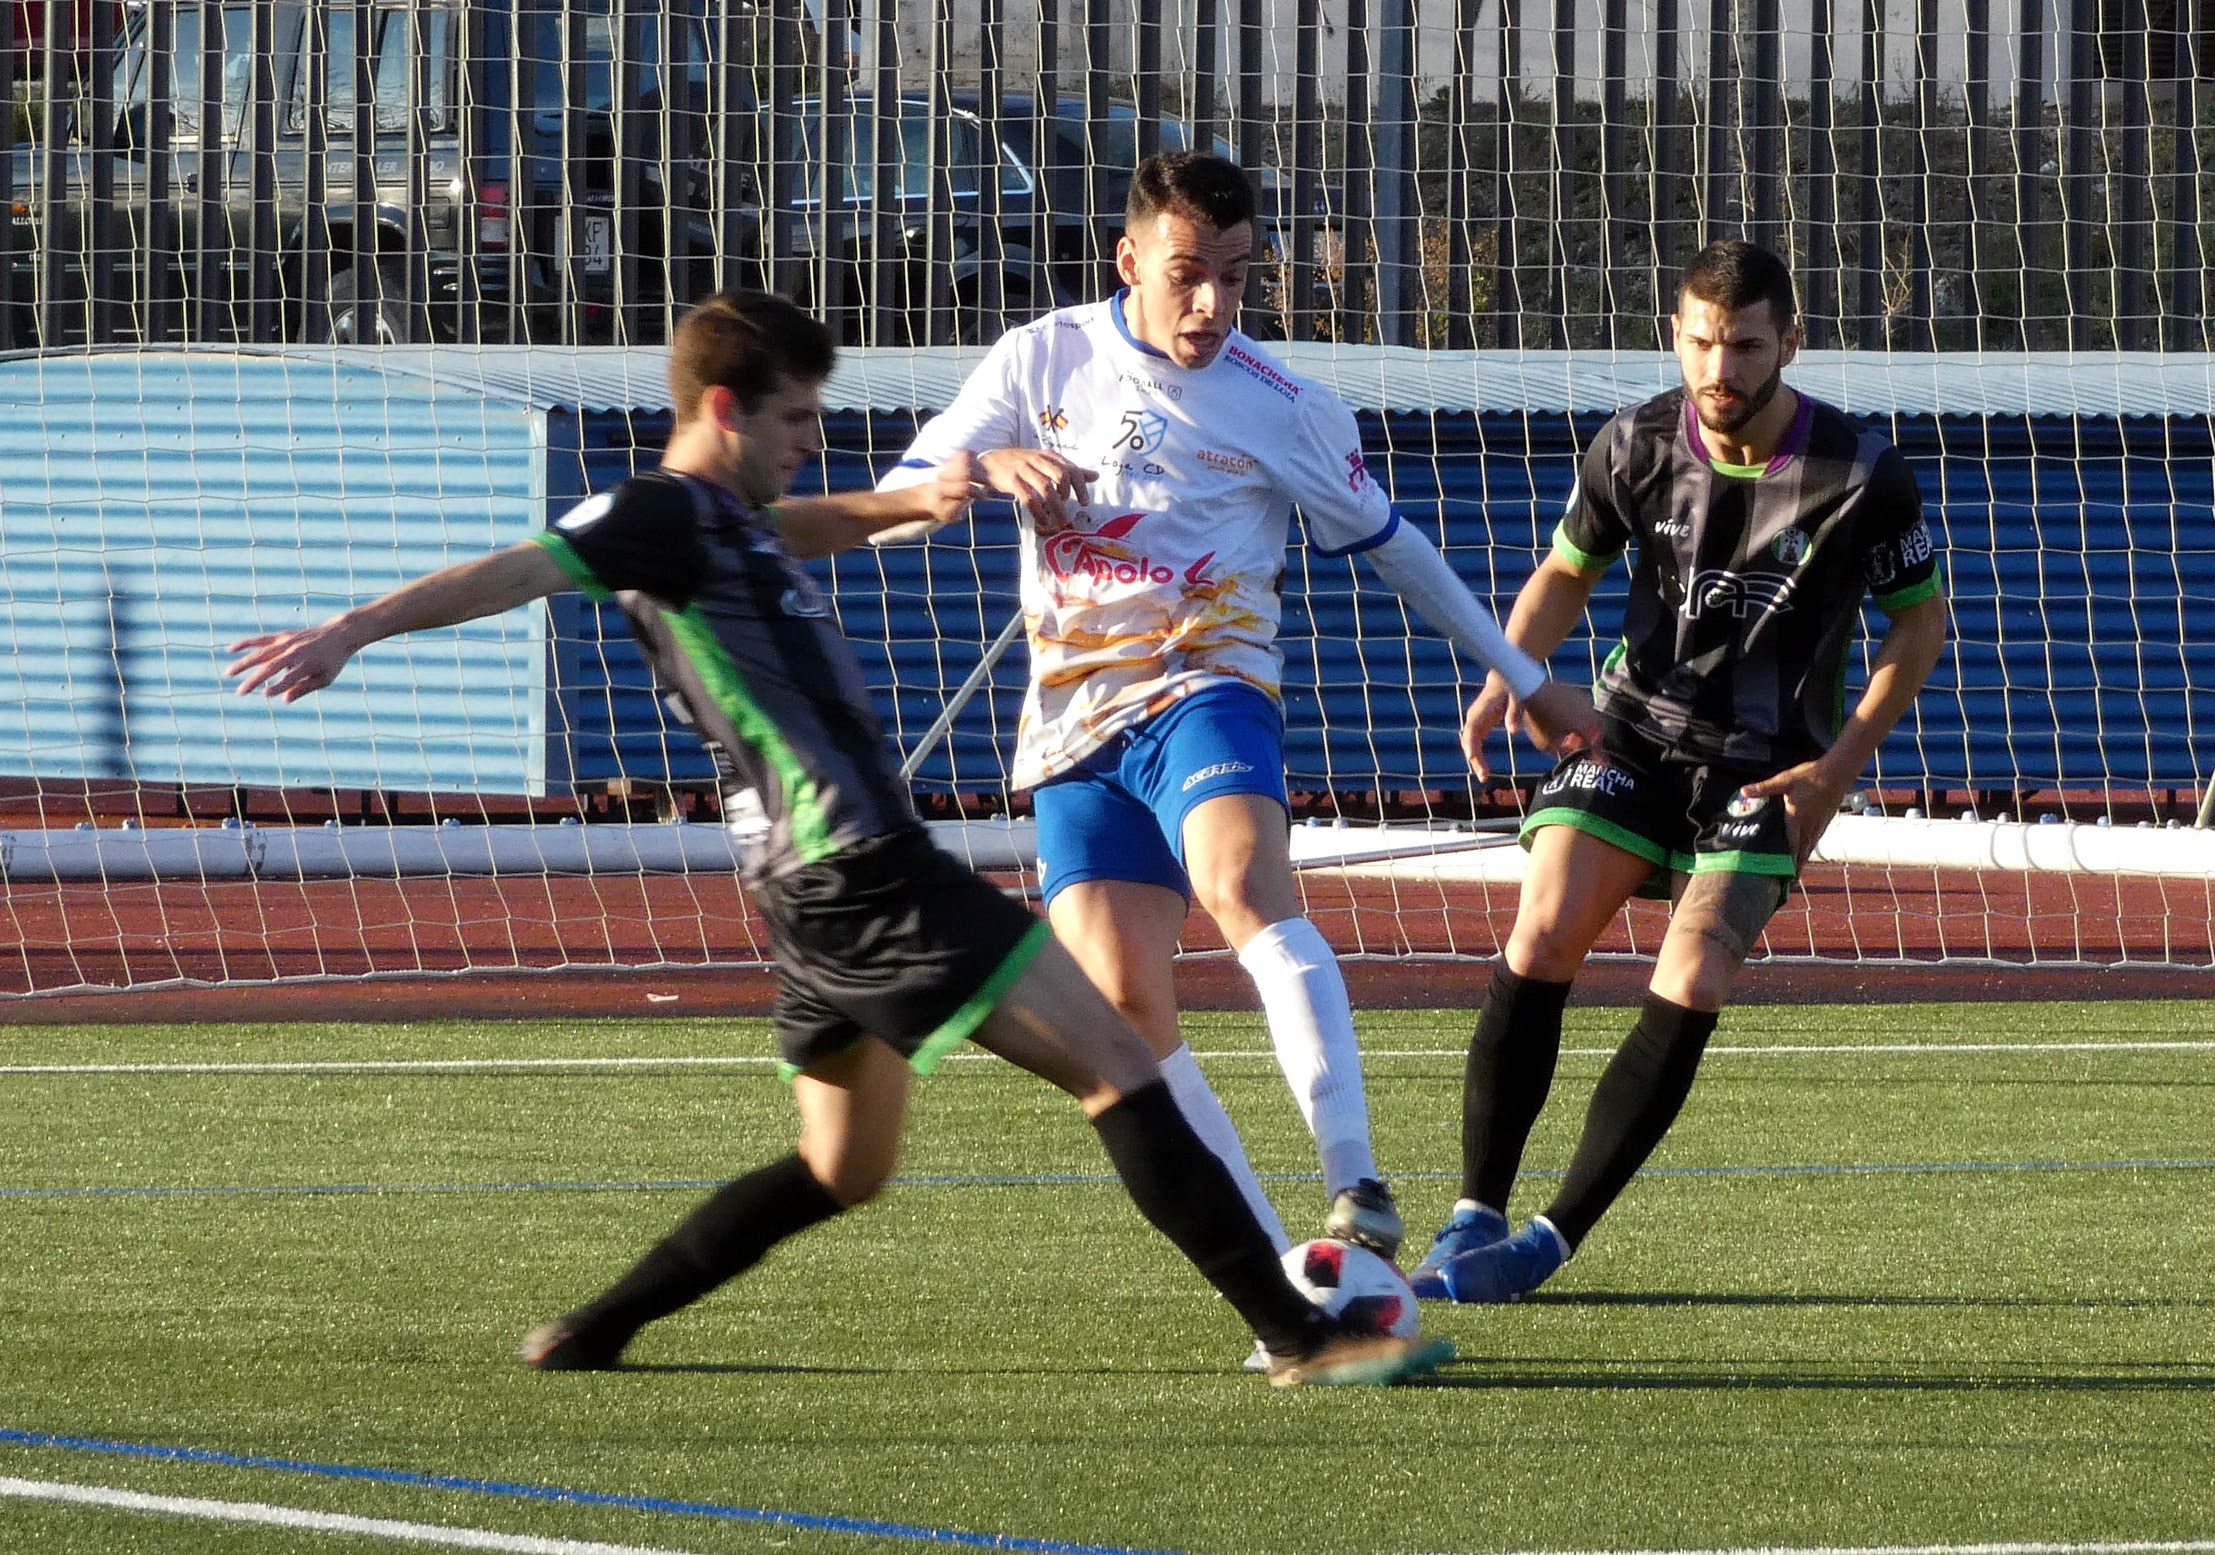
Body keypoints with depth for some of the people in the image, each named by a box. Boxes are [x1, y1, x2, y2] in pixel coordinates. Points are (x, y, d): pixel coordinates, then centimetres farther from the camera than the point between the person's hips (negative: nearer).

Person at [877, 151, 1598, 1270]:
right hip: (1074, 724, 3)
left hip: (1205, 688, -3)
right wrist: (990, 466, -16)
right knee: (1122, 1006, -12)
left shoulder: (1286, 411, 4)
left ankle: (1355, 1187, -45)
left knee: (1242, 887, -34)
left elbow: (1392, 547, 17)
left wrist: (1525, 679, 22)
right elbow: (894, 495, 7)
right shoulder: (1043, 360, 7)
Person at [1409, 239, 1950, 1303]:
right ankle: (1475, 1217, -10)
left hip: (1768, 767, -2)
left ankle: (1553, 1238, -11)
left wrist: (1843, 763, -10)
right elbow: (1568, 570, 10)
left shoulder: (1860, 477, -14)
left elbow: (1922, 618, 0)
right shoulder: (1636, 448, -7)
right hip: (1635, 733, 2)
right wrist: (1509, 675, -9)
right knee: (1542, 936, -17)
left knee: (1688, 989, -18)